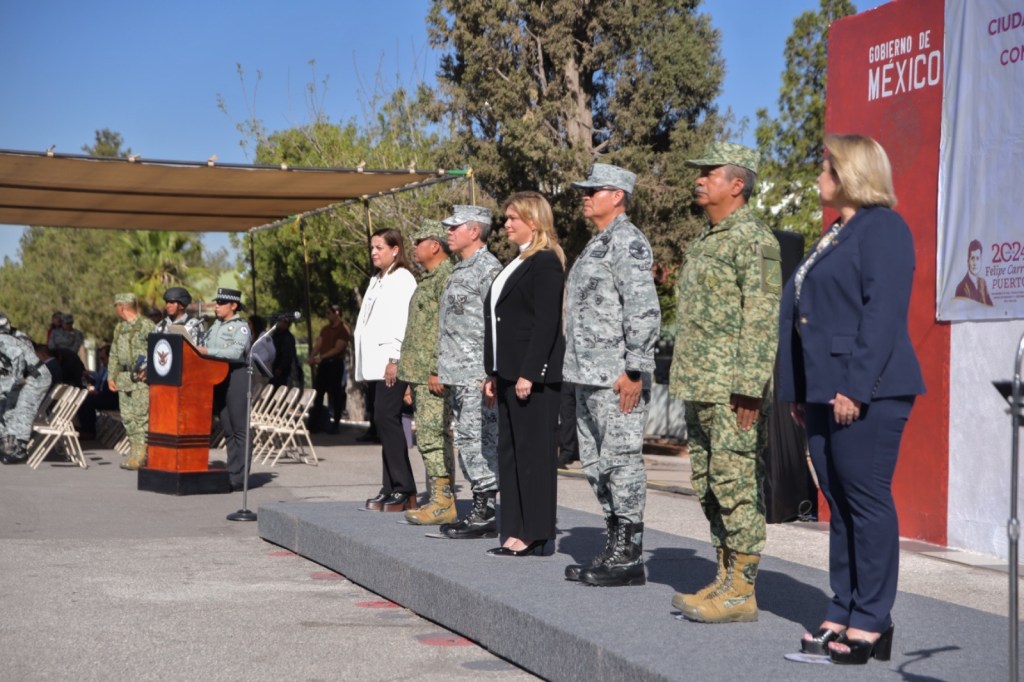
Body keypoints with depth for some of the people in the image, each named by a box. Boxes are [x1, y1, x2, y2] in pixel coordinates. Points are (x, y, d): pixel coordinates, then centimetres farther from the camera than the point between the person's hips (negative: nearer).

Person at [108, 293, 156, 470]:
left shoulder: (146, 325, -7)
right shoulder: (119, 328, 18)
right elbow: (114, 354, 22)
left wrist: (148, 369, -20)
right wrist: (111, 376, 15)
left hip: (142, 378, -8)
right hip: (124, 378, 8)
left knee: (141, 416, -9)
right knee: (128, 416, 7)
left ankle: (140, 455, -9)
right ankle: (135, 450, 13)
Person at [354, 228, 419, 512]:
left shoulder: (402, 279, -5)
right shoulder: (377, 280, 22)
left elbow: (402, 320, -14)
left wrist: (394, 359, -20)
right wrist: (364, 362, 14)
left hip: (391, 361, -9)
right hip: (377, 362, 9)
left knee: (386, 417, -13)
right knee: (384, 419, 6)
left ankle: (404, 491, -10)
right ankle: (391, 490, 8)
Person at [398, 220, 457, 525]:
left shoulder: (447, 277, -12)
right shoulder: (427, 279, 20)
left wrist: (438, 370, -23)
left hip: (434, 376, -10)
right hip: (420, 374, 10)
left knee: (433, 437, -10)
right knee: (428, 437, 11)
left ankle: (444, 502, -7)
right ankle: (438, 500, 15)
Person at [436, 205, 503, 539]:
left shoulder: (489, 269, -12)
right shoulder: (461, 269, 19)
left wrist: (491, 375, -21)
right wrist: (444, 371, 22)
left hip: (476, 375, -10)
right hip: (457, 374, 10)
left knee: (479, 442, -7)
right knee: (465, 441, 12)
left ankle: (485, 515, -2)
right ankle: (478, 511, 18)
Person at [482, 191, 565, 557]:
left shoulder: (545, 262, -10)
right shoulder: (518, 262, 19)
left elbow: (546, 323, -17)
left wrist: (528, 374, -21)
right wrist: (494, 374, 16)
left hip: (533, 375, -10)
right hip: (510, 373, 10)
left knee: (534, 451, -5)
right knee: (509, 451, 10)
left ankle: (535, 535, 0)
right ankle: (516, 532, 15)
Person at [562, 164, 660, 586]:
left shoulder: (628, 243, -10)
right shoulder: (597, 244, 21)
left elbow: (644, 311, -18)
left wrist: (633, 370, -22)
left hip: (616, 378, -11)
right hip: (588, 376, 11)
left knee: (621, 459, -7)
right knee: (595, 463, 13)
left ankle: (629, 556, -1)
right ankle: (614, 549, 21)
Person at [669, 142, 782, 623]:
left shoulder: (754, 240, -10)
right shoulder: (706, 240, 19)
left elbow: (762, 319, -16)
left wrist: (749, 388, -21)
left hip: (731, 389, -10)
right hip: (699, 387, 10)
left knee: (736, 486, -6)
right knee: (709, 488, 13)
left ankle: (741, 592, -1)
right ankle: (724, 581, 21)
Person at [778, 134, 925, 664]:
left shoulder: (882, 227, -8)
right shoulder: (835, 234, 20)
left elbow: (883, 313, -17)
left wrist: (855, 386, -22)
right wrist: (799, 391, 16)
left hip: (864, 394, -9)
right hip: (826, 392, 9)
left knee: (867, 502, -3)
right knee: (840, 504, 11)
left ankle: (871, 622, 4)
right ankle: (842, 614, 18)